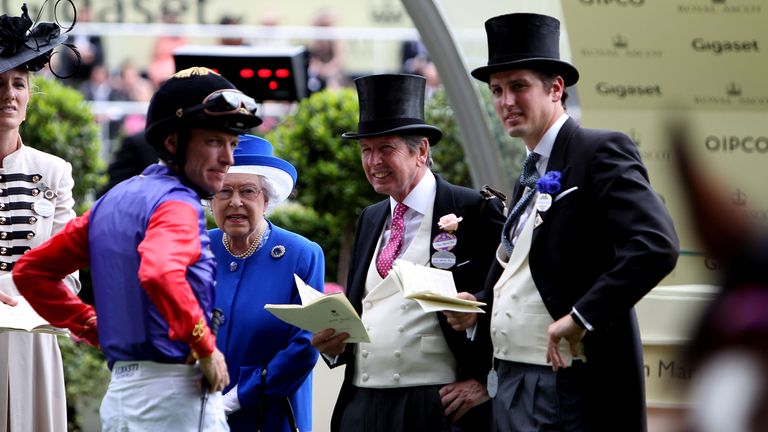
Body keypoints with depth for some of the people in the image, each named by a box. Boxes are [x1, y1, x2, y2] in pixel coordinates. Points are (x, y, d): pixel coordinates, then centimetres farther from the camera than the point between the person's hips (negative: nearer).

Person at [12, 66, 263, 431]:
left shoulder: (112, 201, 16)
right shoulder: (176, 203, -11)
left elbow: (30, 271, 21)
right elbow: (159, 273, -33)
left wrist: (93, 327, 17)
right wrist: (205, 346, -21)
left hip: (118, 394, 9)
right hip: (171, 392, -9)